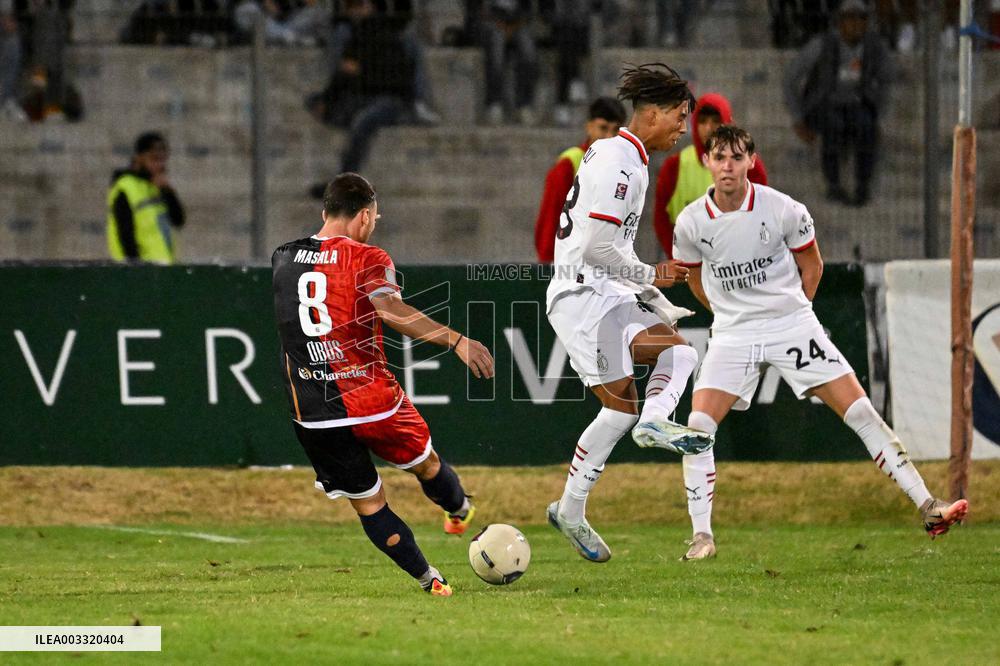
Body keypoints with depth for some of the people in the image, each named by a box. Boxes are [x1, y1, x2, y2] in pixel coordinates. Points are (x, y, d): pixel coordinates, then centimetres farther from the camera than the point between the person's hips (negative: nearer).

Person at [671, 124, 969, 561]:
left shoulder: (783, 209, -12)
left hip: (792, 324, -1)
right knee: (698, 426, -16)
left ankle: (927, 507, -2)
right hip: (732, 337, 1)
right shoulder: (691, 223, -8)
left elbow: (811, 264, 7)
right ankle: (702, 537, -7)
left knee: (862, 413, -6)